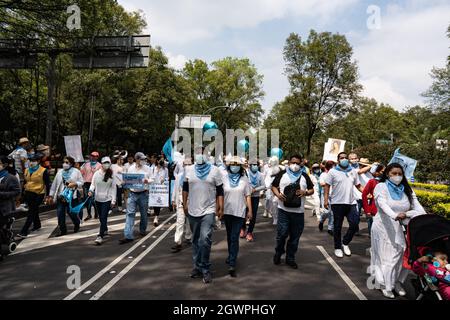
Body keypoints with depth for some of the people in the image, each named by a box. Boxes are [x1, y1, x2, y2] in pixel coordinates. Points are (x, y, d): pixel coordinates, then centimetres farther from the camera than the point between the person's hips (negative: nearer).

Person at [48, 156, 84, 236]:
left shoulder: (76, 171, 0)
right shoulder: (60, 172, 11)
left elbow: (82, 182, 0)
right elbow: (54, 184, 11)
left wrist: (75, 184, -19)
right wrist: (51, 195, 9)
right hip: (60, 197, 4)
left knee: (71, 212, -2)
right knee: (60, 213, 2)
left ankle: (77, 224, 28)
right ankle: (63, 230, 16)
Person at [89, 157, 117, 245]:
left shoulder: (111, 175, -6)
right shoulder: (96, 173, -1)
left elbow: (114, 188, -3)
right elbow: (93, 184, 6)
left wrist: (113, 200, -6)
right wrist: (91, 190, -16)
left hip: (107, 199, -3)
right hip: (97, 199, 3)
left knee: (104, 217, -9)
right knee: (101, 217, 17)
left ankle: (100, 236, -8)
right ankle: (105, 230, 40)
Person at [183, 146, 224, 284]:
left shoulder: (214, 170, -3)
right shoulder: (189, 170, 4)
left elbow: (220, 190, 0)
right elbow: (185, 188, 14)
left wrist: (221, 208, -4)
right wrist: (184, 204, 12)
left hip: (208, 211, -3)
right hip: (193, 211, 4)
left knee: (205, 240, -14)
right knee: (195, 240, 14)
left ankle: (205, 269, 3)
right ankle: (197, 266, 28)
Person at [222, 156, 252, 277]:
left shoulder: (244, 179, 1)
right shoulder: (224, 178, 1)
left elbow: (248, 196, 4)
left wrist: (250, 210, 3)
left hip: (239, 212, -2)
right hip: (227, 211, 2)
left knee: (234, 237, -8)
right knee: (229, 236, 17)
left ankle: (232, 264, -6)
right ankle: (232, 256, 38)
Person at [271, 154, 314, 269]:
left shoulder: (304, 176, 9)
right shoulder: (282, 174, 4)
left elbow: (312, 190, 12)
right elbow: (273, 186, 9)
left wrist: (305, 192, -9)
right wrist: (278, 194, -11)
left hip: (298, 211, 2)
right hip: (284, 210, -2)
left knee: (295, 236, 7)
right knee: (282, 233, -3)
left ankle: (290, 258, 23)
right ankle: (278, 253, 24)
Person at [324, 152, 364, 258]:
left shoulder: (353, 172, 11)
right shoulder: (333, 172, -1)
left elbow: (358, 185, 14)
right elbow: (327, 186, -3)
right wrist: (326, 199, -11)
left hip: (351, 202, 4)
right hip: (337, 203, -3)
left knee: (354, 224, 0)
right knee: (337, 227, 6)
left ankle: (345, 243, 24)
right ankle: (337, 248, 21)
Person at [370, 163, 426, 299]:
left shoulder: (406, 190, 9)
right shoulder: (381, 187, -6)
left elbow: (417, 206, -2)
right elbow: (383, 204, -23)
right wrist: (395, 215, -41)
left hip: (398, 227, 5)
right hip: (383, 227, -5)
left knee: (403, 254, 0)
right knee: (387, 256, -3)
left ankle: (397, 282, 19)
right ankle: (385, 285, 11)